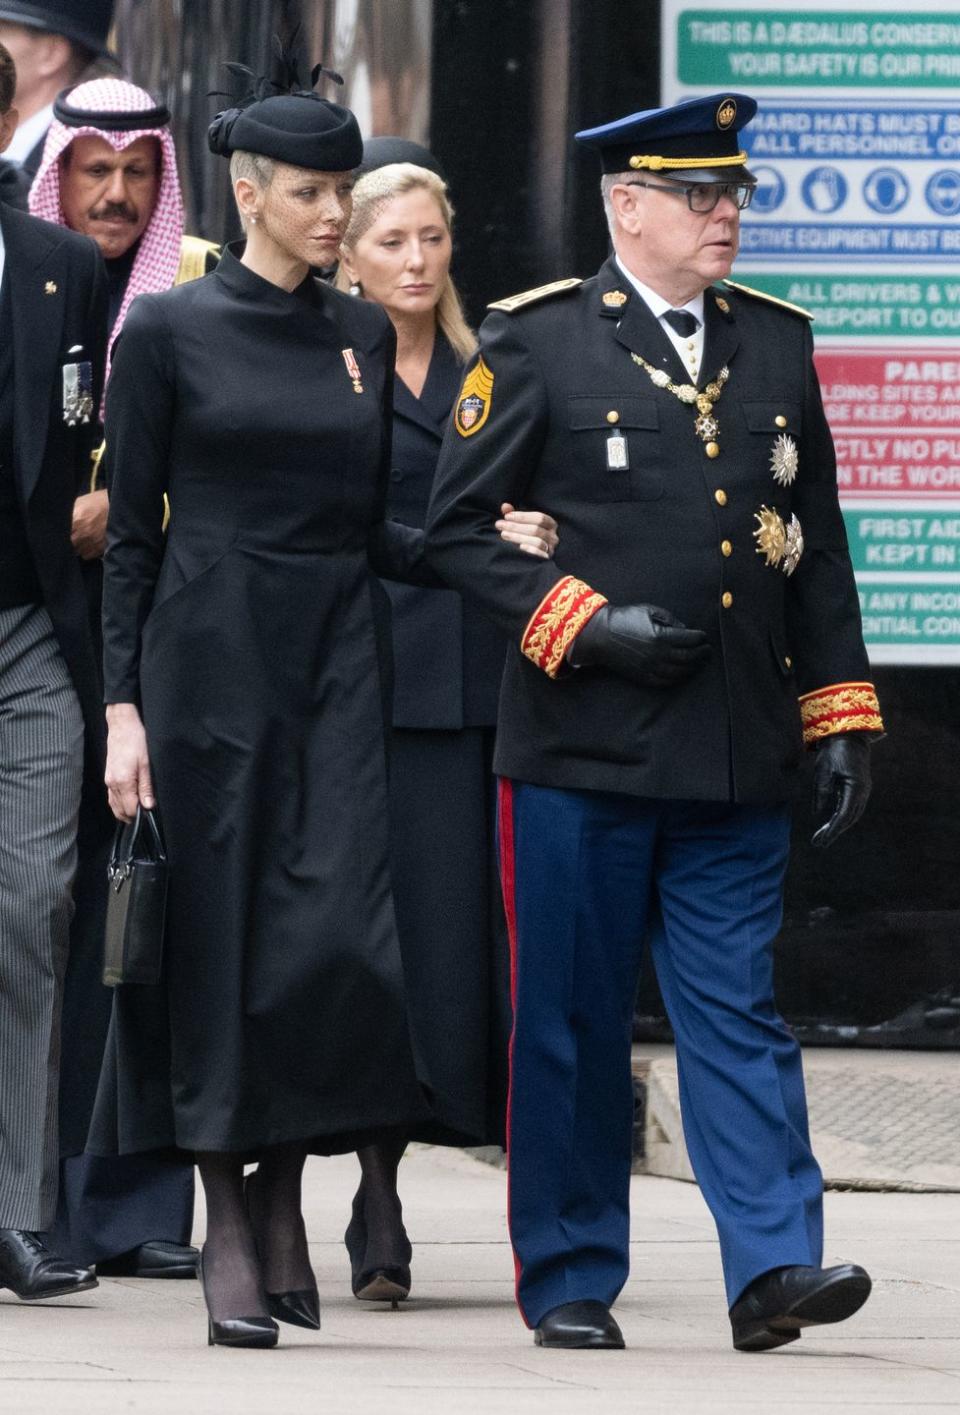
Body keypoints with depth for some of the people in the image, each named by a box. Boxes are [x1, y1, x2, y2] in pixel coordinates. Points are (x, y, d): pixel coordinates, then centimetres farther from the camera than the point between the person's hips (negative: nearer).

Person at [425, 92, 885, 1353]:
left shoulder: (777, 343, 12)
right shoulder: (538, 343, 0)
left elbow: (816, 547, 15)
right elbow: (457, 530, -1)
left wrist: (841, 718, 10)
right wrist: (581, 623, -12)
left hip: (737, 764, 3)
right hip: (582, 751, -3)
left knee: (739, 1013, -2)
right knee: (571, 1024, 4)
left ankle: (773, 1264, -7)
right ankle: (568, 1283, 12)